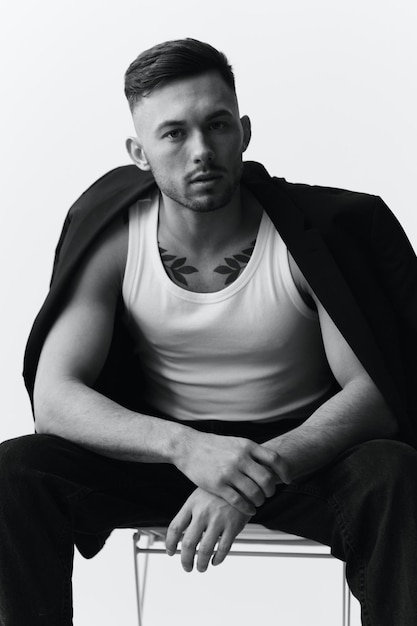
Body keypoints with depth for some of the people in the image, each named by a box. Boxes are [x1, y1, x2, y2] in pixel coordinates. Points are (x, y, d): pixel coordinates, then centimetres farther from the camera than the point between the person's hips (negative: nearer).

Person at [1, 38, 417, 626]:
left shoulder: (312, 230, -14)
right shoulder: (113, 241, -9)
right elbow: (54, 394, -16)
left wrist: (262, 472, -33)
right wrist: (184, 446, -34)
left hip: (300, 448, -1)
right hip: (164, 449, 2)